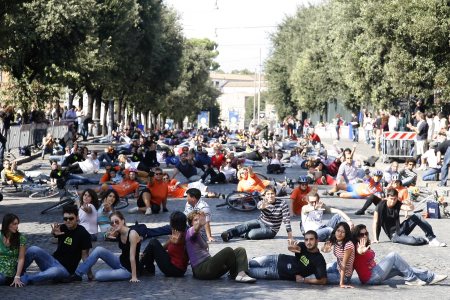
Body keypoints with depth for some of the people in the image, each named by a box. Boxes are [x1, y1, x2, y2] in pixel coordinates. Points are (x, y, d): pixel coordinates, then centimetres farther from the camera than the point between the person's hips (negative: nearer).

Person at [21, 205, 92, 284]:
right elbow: (53, 233, -21)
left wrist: (89, 274, -12)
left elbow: (84, 254, -7)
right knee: (33, 249, -20)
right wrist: (54, 232, -46)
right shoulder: (62, 228, 1)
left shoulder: (83, 234, -8)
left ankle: (24, 279, -26)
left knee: (55, 271, -40)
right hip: (53, 261, 5)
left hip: (66, 270, -4)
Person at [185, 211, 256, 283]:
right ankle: (234, 275, -12)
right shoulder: (190, 232, -2)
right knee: (228, 251, -28)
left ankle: (241, 273, -30)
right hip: (201, 269, -9)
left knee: (240, 250, -3)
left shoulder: (200, 235, 28)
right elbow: (195, 230, -29)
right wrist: (200, 224, -50)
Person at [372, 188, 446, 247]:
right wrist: (375, 239, -19)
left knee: (417, 216, -12)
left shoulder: (398, 204, -6)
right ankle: (426, 240, -1)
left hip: (400, 229, 5)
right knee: (412, 241, -33)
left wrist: (410, 205, -50)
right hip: (394, 235, -5)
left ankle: (432, 238, -9)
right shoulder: (381, 206, -16)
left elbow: (411, 208, -25)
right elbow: (375, 222, -14)